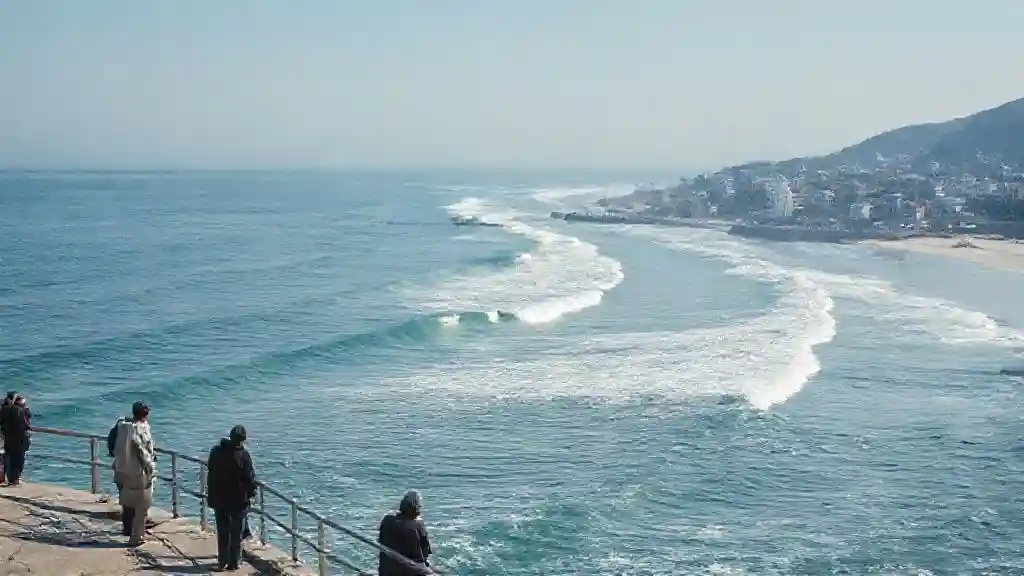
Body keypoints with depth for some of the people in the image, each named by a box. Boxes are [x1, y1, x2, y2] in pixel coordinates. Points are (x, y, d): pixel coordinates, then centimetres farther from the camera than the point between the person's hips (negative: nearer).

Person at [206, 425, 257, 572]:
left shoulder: (216, 451, 0)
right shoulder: (242, 455, -16)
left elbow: (211, 473, 11)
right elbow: (250, 477, -12)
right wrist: (251, 493, 3)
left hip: (218, 498, 4)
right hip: (238, 499, -4)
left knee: (222, 532, 13)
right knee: (236, 533, 7)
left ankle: (222, 562, 15)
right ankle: (233, 562, 9)